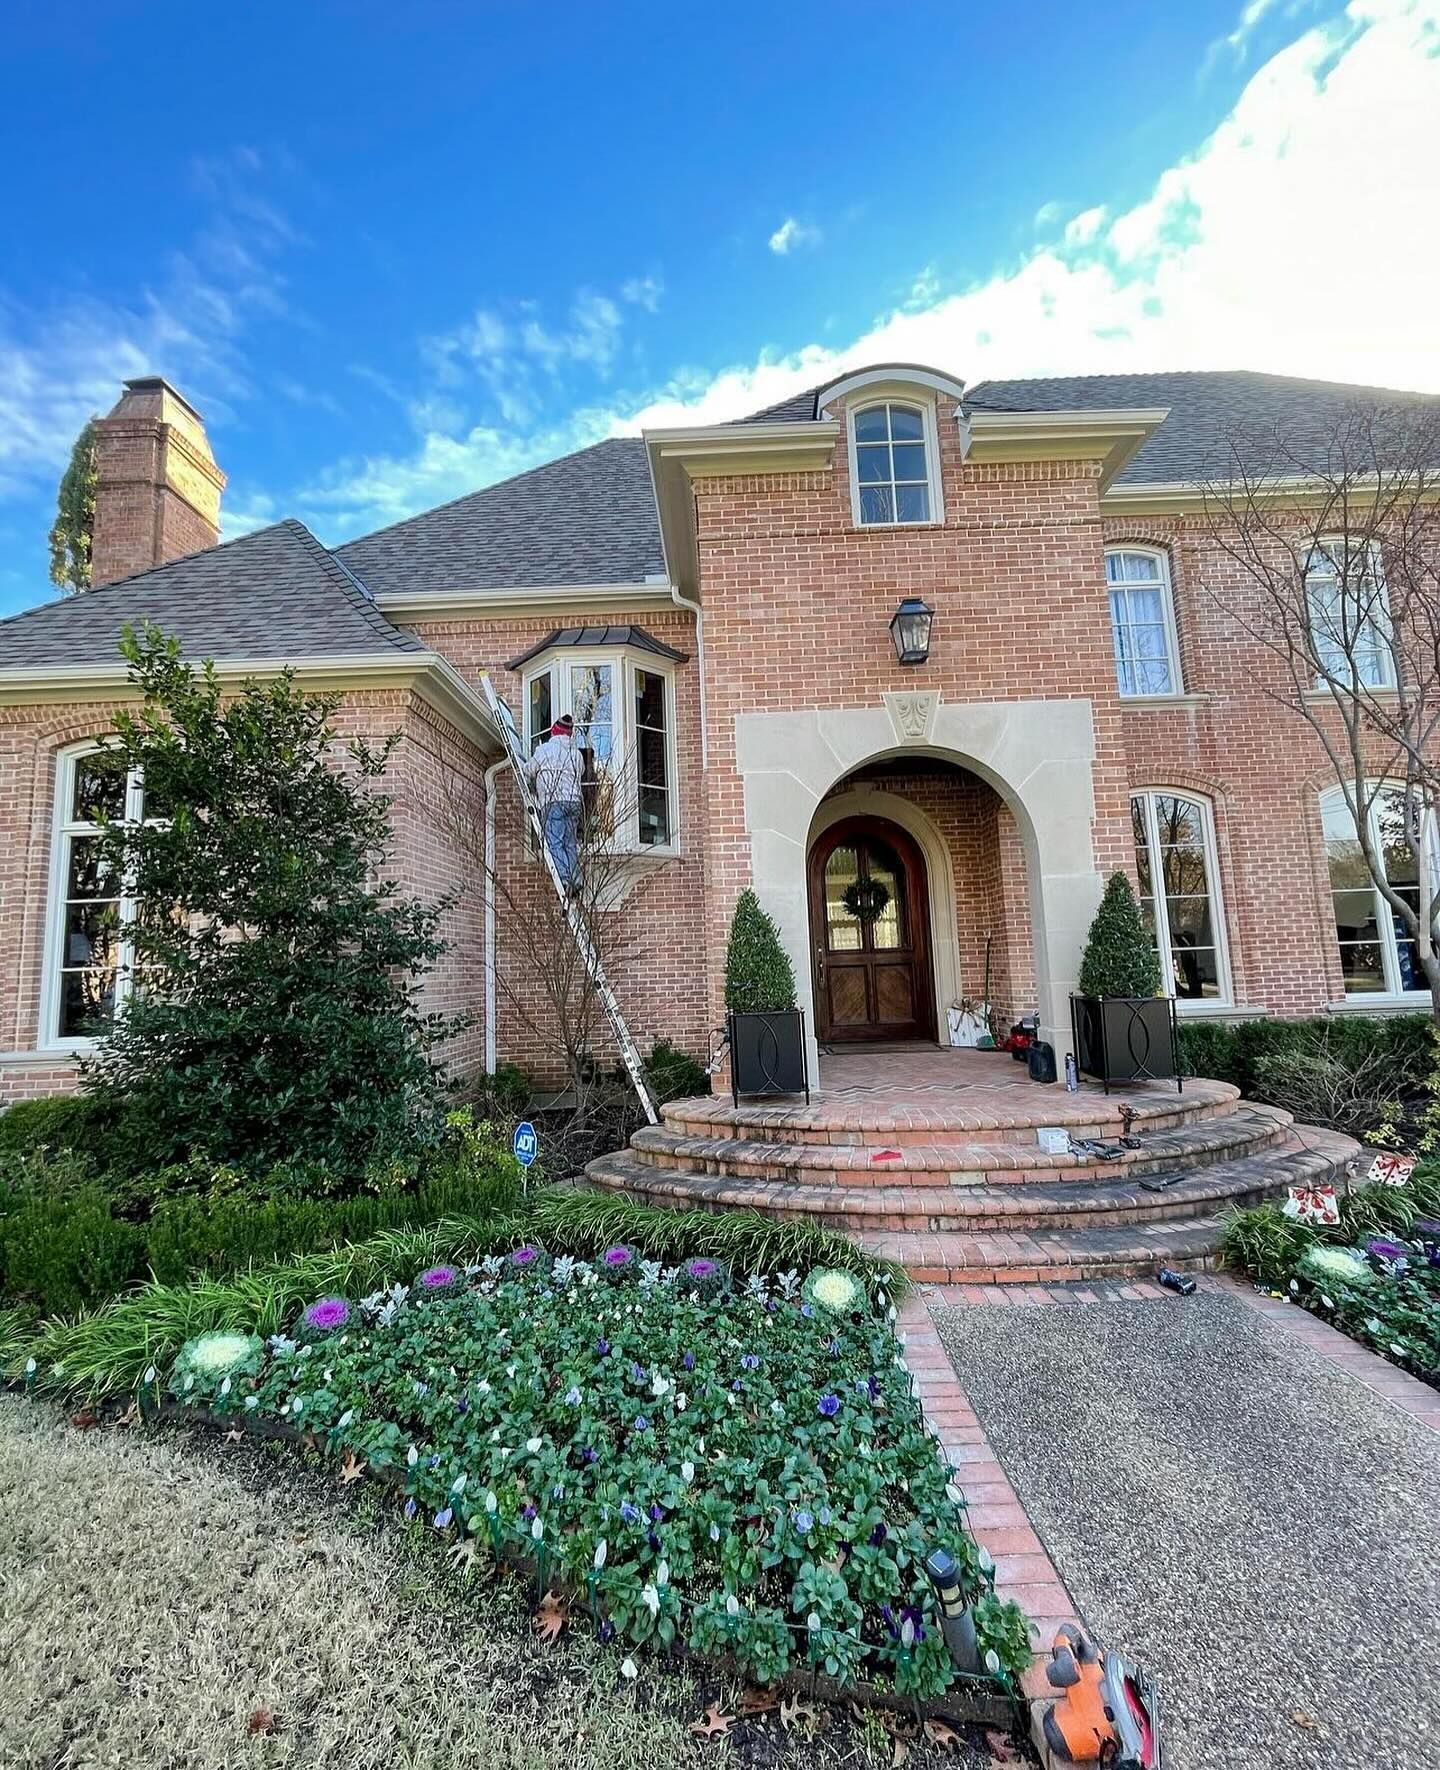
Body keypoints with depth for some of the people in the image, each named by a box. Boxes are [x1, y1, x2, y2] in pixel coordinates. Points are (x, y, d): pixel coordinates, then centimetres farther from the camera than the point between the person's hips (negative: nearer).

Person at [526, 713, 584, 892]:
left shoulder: (544, 749, 1)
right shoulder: (576, 753, 15)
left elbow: (529, 771, 10)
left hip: (552, 802, -6)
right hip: (574, 800, 6)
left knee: (555, 843, -9)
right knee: (571, 843, 7)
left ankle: (566, 881, -20)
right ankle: (576, 881, 2)